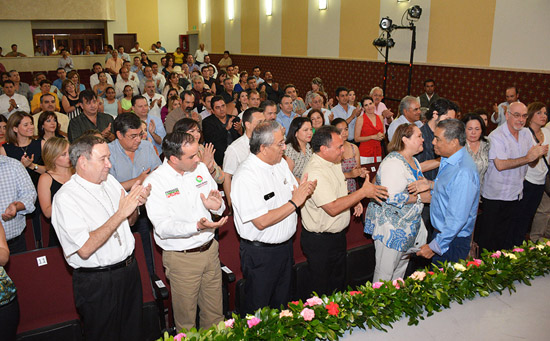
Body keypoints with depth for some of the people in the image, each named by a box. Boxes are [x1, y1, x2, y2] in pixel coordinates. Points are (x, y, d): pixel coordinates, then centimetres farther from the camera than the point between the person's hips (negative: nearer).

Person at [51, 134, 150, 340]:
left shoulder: (109, 181, 3)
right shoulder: (65, 198, -18)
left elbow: (130, 221, 15)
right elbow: (85, 249, -27)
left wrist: (136, 203, -8)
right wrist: (120, 213, -27)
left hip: (129, 269, 7)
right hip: (97, 282, -6)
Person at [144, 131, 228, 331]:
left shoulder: (200, 168, 2)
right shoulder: (155, 182, -15)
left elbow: (218, 203, 10)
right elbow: (163, 227, -21)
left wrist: (217, 206, -14)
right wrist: (197, 227, -35)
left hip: (210, 249, 5)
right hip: (181, 258, -5)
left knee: (215, 313, 18)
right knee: (186, 317, 13)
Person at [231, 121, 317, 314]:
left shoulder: (281, 164, 3)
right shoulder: (245, 177, -24)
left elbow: (293, 194, 13)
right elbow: (261, 222, -28)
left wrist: (304, 191, -11)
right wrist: (294, 202, -23)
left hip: (285, 245, 8)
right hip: (260, 253, -7)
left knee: (282, 303, 23)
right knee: (257, 310, 11)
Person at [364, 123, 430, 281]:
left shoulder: (414, 161, 11)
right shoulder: (393, 162, -21)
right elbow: (391, 197, -30)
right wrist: (419, 198, -19)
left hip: (408, 225, 10)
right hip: (390, 226, -10)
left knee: (401, 267, 21)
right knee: (385, 273, 1)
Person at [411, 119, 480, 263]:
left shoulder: (464, 172, -28)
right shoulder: (448, 160, 4)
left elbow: (457, 219, -28)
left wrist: (434, 246, -22)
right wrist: (431, 184, 5)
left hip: (454, 240, -9)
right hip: (442, 232, 9)